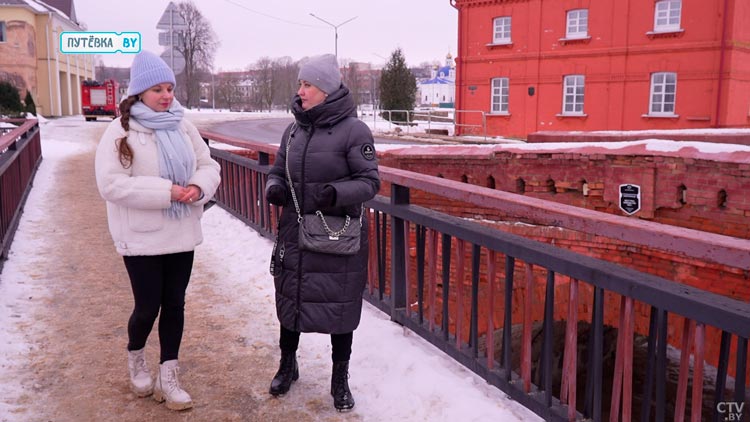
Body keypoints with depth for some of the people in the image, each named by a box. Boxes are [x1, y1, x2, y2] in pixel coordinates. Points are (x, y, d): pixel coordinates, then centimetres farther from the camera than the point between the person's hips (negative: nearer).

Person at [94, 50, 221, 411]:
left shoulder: (183, 126, 5)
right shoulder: (121, 132, -11)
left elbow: (209, 165, 8)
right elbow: (111, 183, -19)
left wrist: (198, 187, -15)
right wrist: (166, 191, -24)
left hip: (181, 233, 5)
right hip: (142, 237, -4)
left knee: (174, 304, 9)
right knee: (148, 306, 4)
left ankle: (167, 378, 24)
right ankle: (135, 358, 37)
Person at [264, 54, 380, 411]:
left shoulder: (353, 130, -11)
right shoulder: (294, 130, 7)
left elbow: (370, 181, -11)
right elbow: (278, 170, 16)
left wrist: (337, 192, -29)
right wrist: (274, 187, -7)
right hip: (294, 234, 5)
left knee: (339, 304, 7)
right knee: (289, 298, 16)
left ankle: (340, 379, 26)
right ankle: (287, 365, 40)